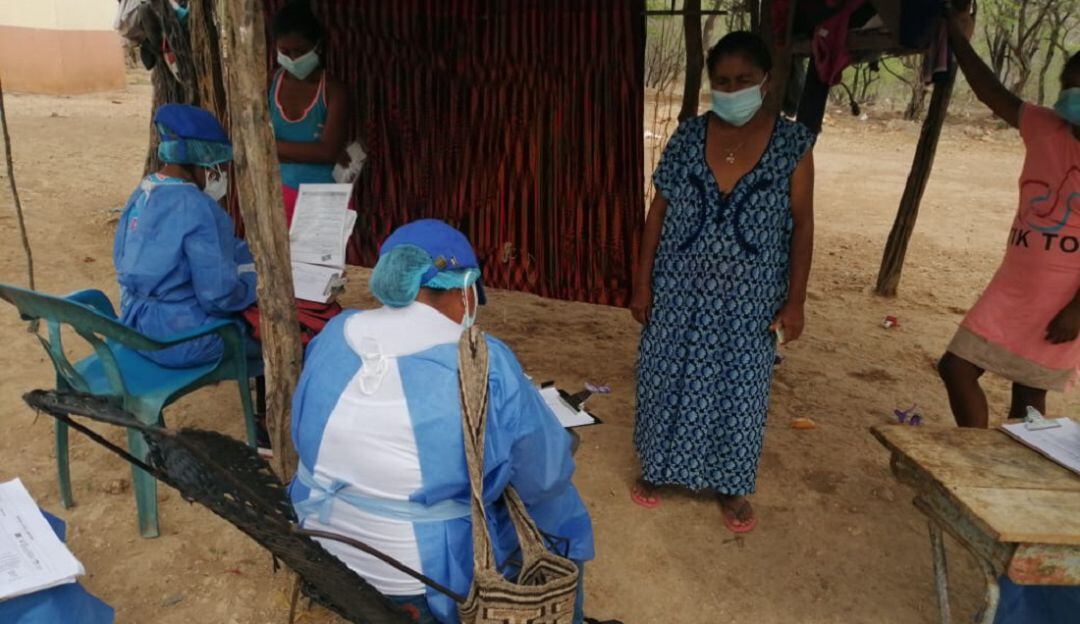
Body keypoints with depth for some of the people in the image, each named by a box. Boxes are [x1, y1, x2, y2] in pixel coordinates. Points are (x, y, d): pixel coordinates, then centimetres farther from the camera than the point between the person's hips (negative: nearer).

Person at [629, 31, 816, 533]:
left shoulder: (793, 143, -5)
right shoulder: (687, 137, -3)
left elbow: (802, 226, -4)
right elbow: (659, 211, 0)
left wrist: (795, 300, -7)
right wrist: (642, 282, -2)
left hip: (749, 299, -1)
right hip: (681, 290, 1)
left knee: (739, 389, 10)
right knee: (669, 380, 11)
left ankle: (731, 486, 30)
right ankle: (658, 469, 33)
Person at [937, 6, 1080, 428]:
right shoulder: (1045, 130, 2)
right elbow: (992, 93, 12)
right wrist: (958, 38, 15)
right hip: (1012, 290, 5)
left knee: (1030, 394, 7)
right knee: (957, 368, 3)